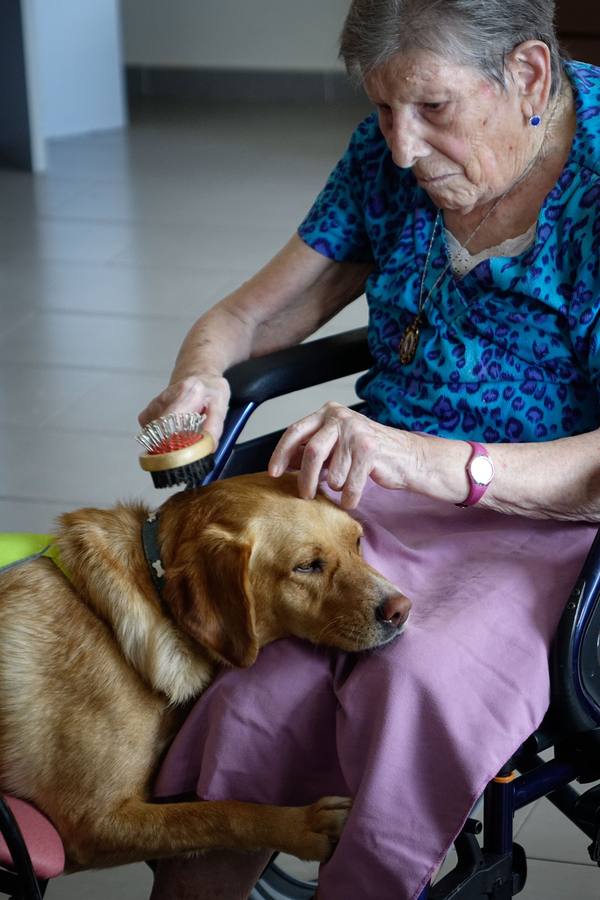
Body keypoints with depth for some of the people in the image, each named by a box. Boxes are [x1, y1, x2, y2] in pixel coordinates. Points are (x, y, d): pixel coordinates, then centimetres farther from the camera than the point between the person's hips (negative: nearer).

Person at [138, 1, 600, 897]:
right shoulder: (391, 152, 4)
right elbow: (253, 313, 12)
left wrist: (441, 464, -36)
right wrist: (199, 376, -11)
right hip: (377, 486, 4)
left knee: (423, 680, -34)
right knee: (258, 683, -26)